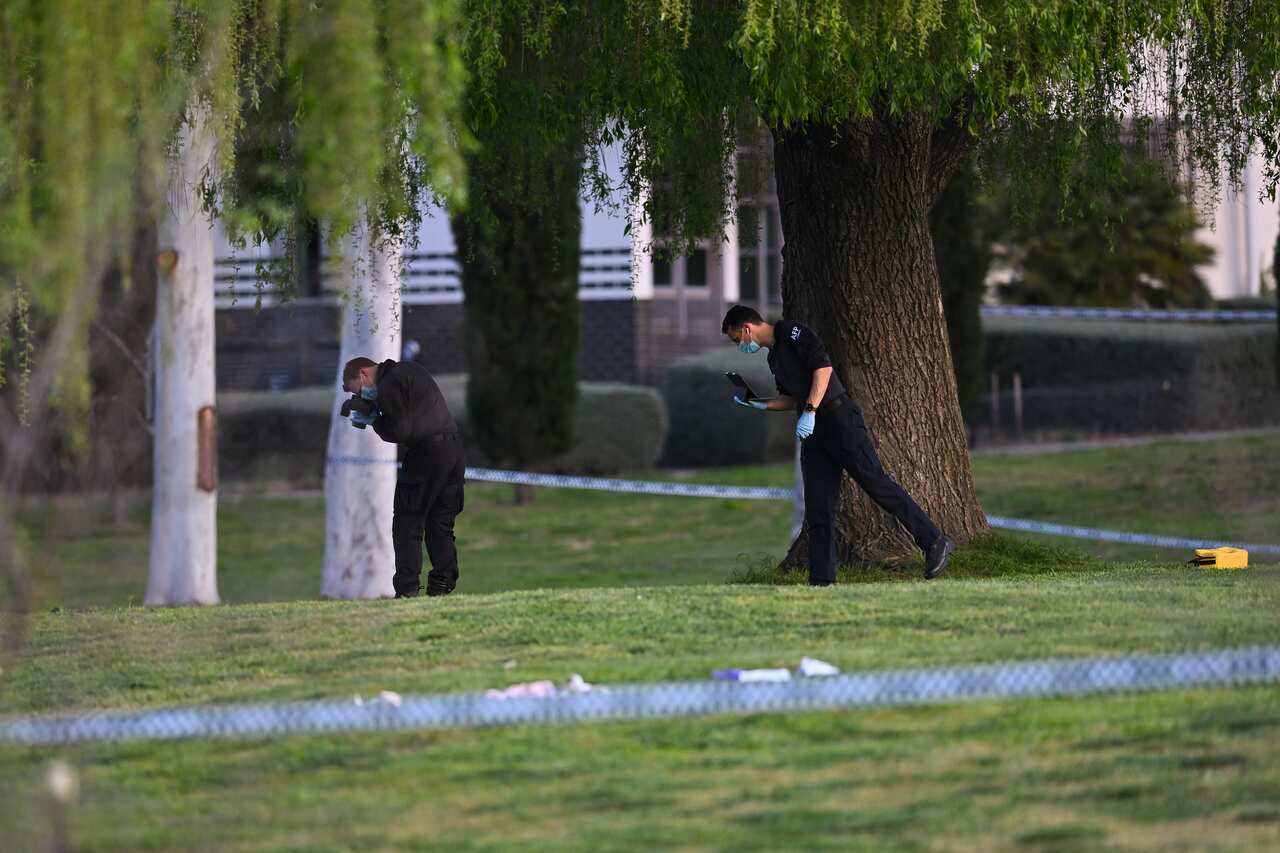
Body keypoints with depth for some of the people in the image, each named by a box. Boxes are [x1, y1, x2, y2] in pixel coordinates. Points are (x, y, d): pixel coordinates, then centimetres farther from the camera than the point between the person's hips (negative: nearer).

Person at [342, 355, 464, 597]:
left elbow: (398, 431, -14)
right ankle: (443, 584, 8)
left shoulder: (388, 385, -11)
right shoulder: (409, 369, 18)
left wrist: (372, 420, 2)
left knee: (407, 525, -2)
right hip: (453, 447, 9)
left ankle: (407, 590, -7)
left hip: (426, 454, -9)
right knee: (440, 525, 13)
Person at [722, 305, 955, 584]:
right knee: (817, 507, 2)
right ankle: (822, 580, 1)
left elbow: (824, 367, -17)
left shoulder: (792, 333, -6)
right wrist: (758, 404, 16)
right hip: (813, 430, 9)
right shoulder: (774, 357, 21)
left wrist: (809, 412, -21)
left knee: (875, 482, -12)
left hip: (838, 418, -9)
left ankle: (935, 543, -9)